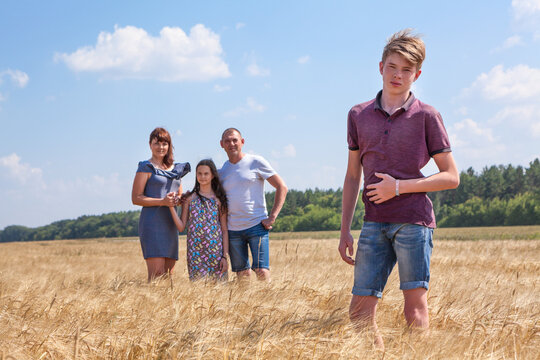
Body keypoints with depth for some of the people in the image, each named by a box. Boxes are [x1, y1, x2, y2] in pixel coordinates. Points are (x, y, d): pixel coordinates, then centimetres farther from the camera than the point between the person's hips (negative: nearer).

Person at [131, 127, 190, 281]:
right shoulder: (146, 168, -1)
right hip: (152, 223, -7)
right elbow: (136, 198, -7)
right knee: (156, 275, -14)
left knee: (169, 274, 6)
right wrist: (162, 201, -17)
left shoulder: (176, 169, 18)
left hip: (171, 225, 7)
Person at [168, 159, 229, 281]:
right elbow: (181, 227, 3)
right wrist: (171, 206, -8)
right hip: (195, 251, 0)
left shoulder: (219, 199, 7)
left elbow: (224, 230, 5)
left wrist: (225, 256, -2)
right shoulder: (190, 198, 8)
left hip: (215, 251, 0)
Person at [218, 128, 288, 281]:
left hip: (256, 226, -4)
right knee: (242, 274, 5)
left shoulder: (256, 162, -1)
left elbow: (282, 187, -1)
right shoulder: (221, 171, 12)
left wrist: (272, 217, -9)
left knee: (262, 271, -13)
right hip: (232, 229, 4)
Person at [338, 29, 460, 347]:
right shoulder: (359, 116, 12)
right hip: (374, 225, 4)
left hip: (414, 222, -4)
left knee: (415, 309, -6)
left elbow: (451, 177, 1)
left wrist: (399, 186, -9)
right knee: (360, 314, 0)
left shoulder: (427, 116, 2)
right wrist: (344, 231, 13)